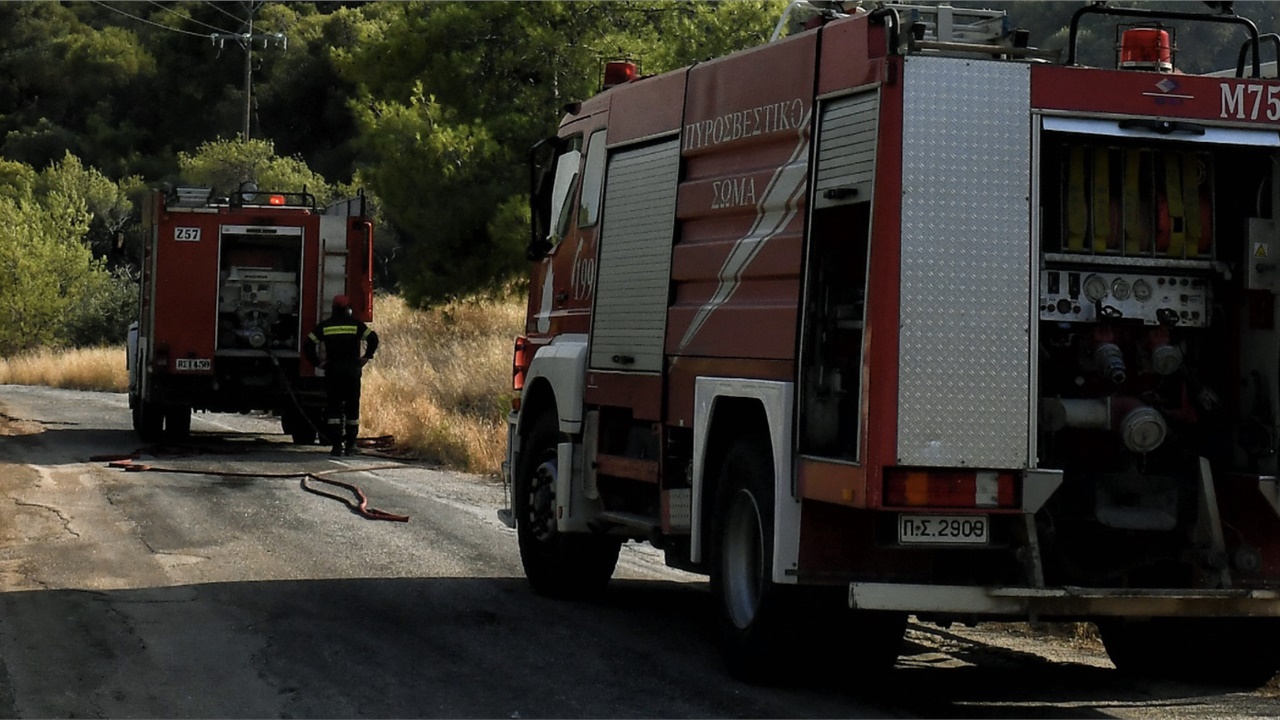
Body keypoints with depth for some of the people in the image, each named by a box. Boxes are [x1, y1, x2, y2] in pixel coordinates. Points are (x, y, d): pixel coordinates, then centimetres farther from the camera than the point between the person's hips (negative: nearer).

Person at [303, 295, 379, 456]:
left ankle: (337, 445, -6)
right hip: (352, 370, 0)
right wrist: (366, 357, 1)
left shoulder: (324, 326, 5)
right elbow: (373, 338, -8)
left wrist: (317, 362, 5)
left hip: (332, 370, 1)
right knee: (352, 406, 8)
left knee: (334, 407, 2)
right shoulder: (355, 324, 2)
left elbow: (308, 345, -1)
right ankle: (350, 445, 8)